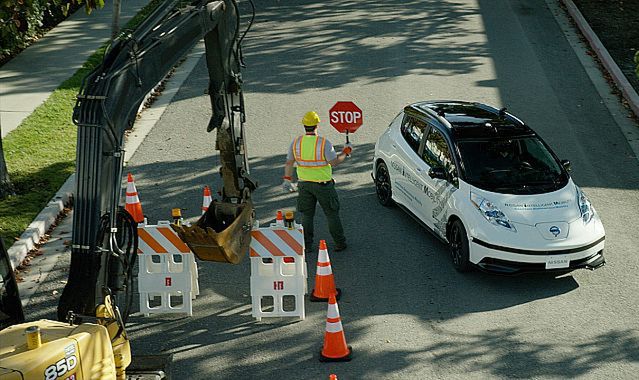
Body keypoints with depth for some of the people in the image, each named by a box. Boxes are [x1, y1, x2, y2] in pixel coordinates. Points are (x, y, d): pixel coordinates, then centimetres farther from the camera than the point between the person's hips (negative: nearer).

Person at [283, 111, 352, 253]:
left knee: (306, 215, 13)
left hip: (304, 184, 3)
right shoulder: (323, 142, -16)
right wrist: (345, 153, 1)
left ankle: (307, 245, 14)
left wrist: (287, 179, 12)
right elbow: (334, 161, -15)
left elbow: (289, 163, 1)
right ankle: (340, 243, 16)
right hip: (322, 184, -3)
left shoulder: (296, 142, -3)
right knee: (332, 214, 9)